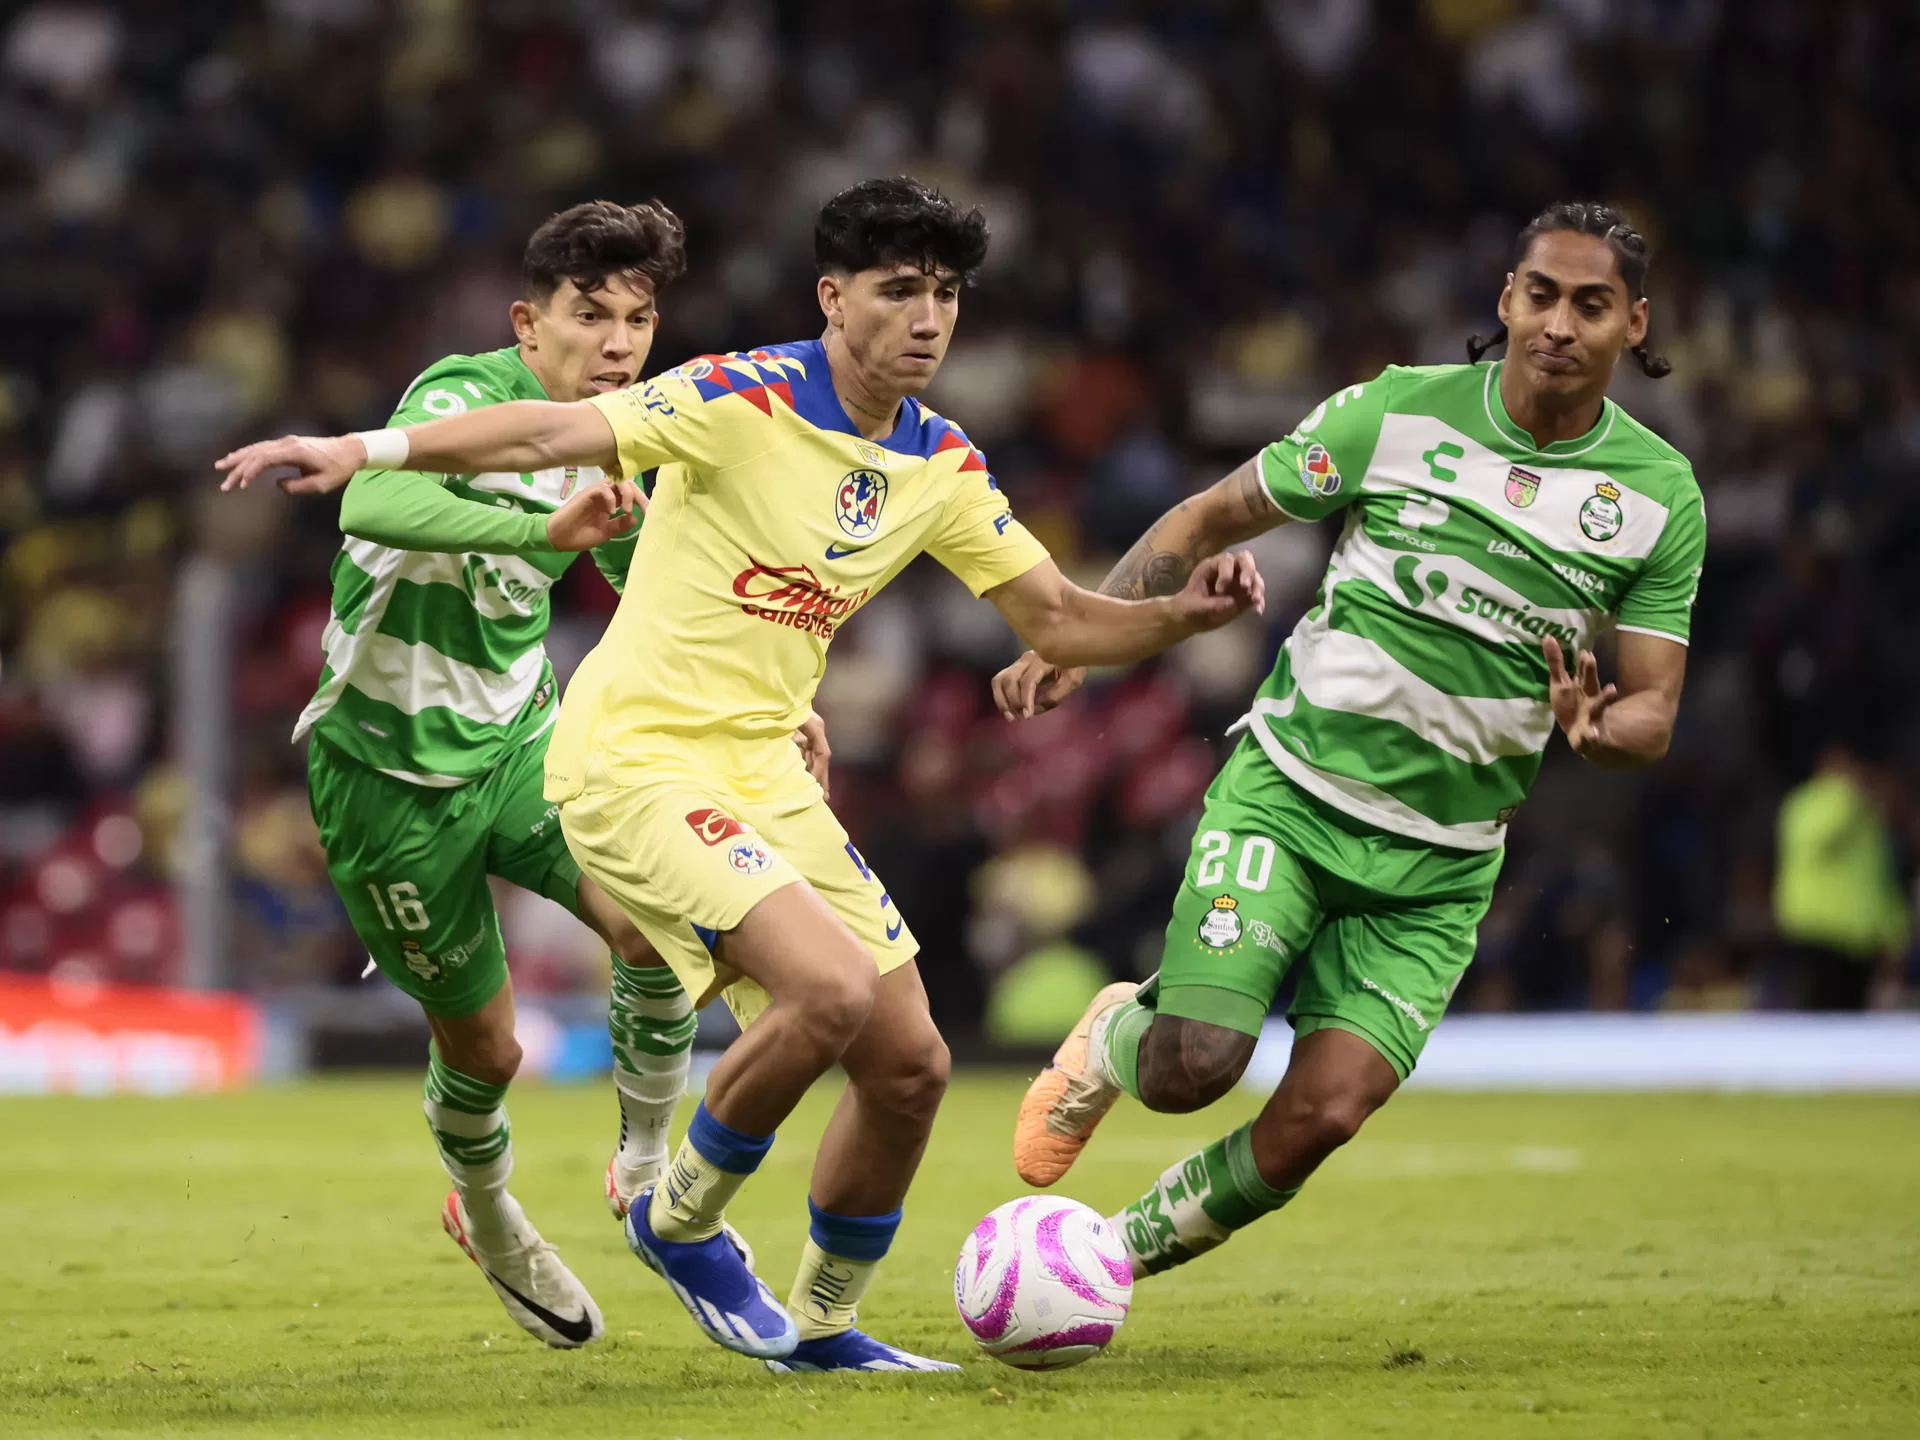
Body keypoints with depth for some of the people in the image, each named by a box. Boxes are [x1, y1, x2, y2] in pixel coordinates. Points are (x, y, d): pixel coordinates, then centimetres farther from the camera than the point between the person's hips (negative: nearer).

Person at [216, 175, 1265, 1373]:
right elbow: (550, 435, -22)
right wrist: (368, 449, -33)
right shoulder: (746, 401, -15)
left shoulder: (944, 468, 6)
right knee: (831, 986, -27)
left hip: (764, 775, 8)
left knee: (910, 1066, 4)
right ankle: (681, 1221, -2)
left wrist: (1187, 613, -6)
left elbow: (1059, 619, 12)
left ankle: (821, 1325, 26)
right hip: (635, 761, -8)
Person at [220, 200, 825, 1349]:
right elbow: (373, 502, -45)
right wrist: (548, 528, -57)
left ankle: (645, 1170, 1)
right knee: (485, 1047, 5)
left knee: (658, 922, -21)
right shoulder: (468, 397, -23)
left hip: (520, 740, 5)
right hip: (389, 771, -5)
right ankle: (488, 1215, 37)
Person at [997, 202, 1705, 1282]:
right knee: (1192, 1069, -16)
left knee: (1322, 1116, -13)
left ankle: (1129, 1248, 15)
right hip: (1291, 790, -1)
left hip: (1438, 866, 2)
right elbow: (1208, 521, 4)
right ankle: (1110, 1043, 22)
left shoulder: (1660, 495, -2)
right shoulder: (1397, 413, -6)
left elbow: (1652, 714, 0)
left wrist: (1599, 728, -25)